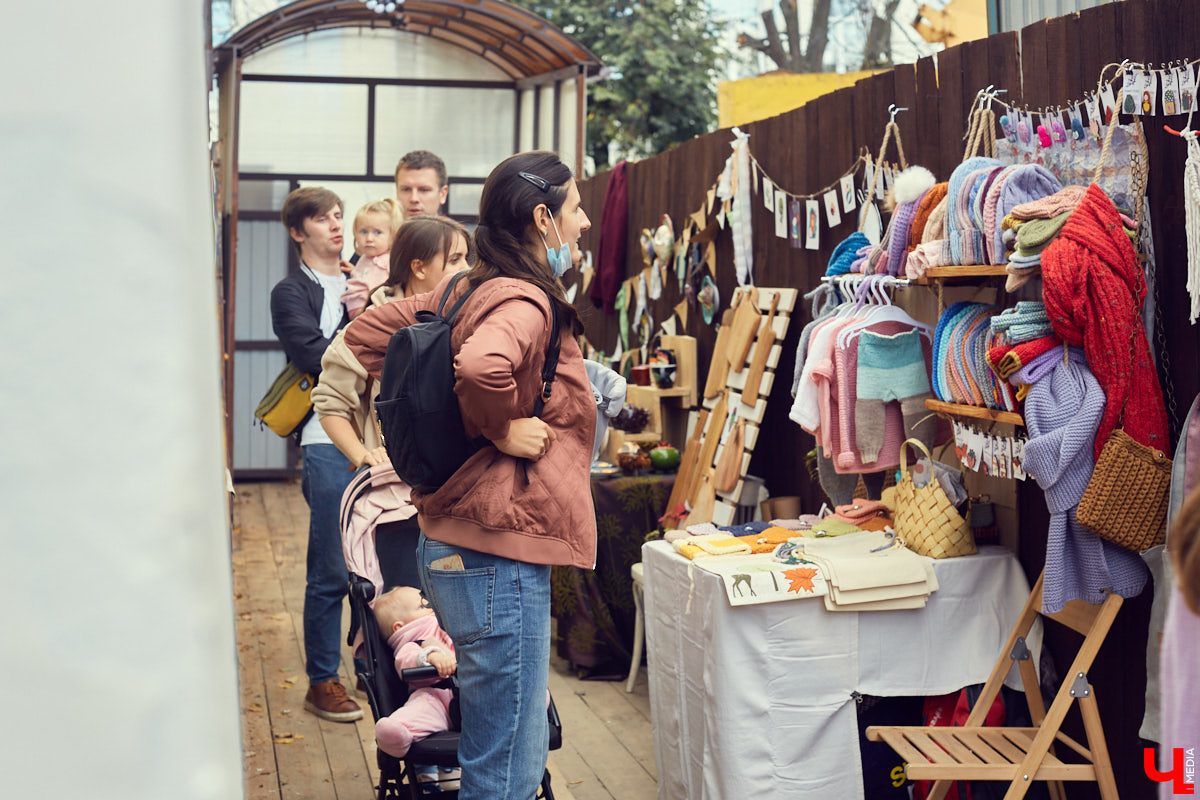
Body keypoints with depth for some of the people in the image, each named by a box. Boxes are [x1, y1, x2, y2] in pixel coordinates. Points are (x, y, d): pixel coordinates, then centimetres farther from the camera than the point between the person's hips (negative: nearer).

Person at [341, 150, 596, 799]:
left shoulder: (468, 290, 12)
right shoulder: (525, 302, -16)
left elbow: (365, 333, 21)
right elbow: (481, 366, -39)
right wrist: (503, 429, -20)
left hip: (453, 548, 10)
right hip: (496, 556, -10)